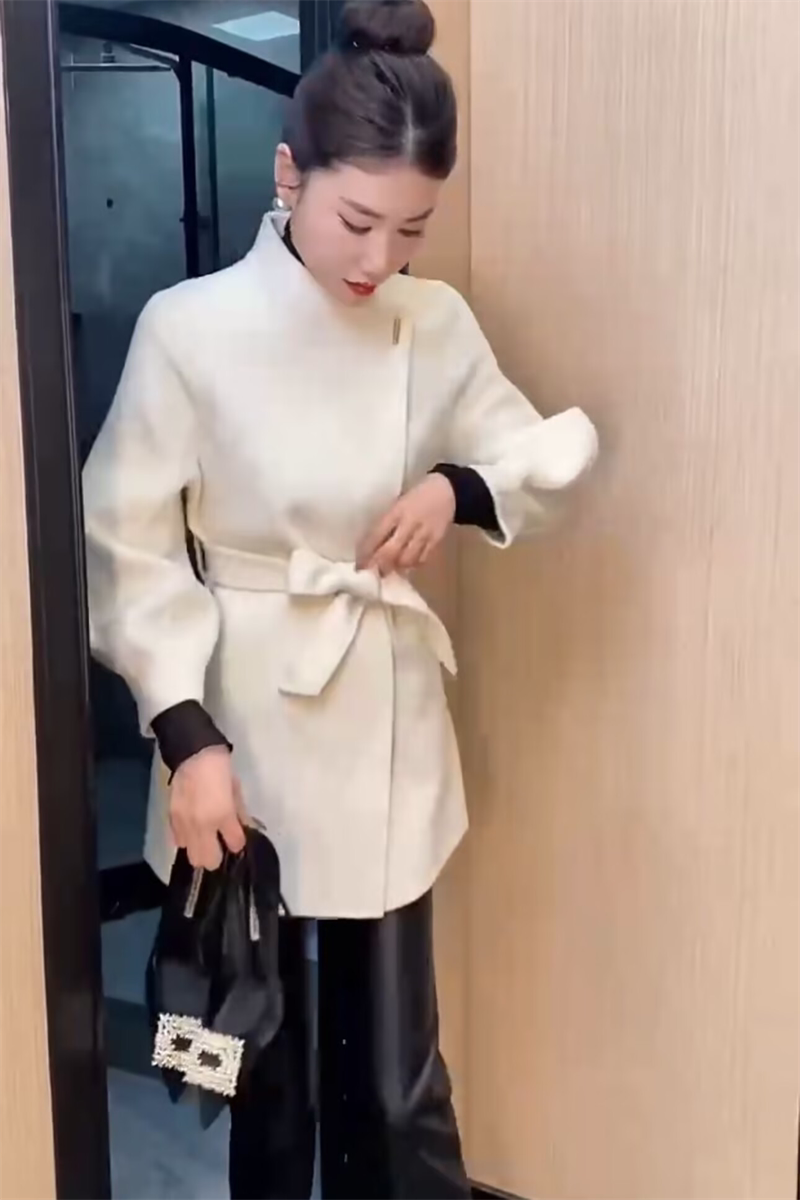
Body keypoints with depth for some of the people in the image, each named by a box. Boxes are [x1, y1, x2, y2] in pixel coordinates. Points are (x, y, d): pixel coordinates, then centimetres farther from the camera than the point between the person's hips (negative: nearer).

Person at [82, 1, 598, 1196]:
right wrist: (185, 734, -15)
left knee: (397, 1063, 11)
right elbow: (130, 548, -8)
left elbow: (550, 455, 11)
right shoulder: (189, 328, -11)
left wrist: (461, 489, -10)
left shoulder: (436, 325, -1)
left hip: (387, 725, 3)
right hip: (245, 725, -2)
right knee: (261, 1049, 15)